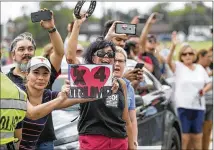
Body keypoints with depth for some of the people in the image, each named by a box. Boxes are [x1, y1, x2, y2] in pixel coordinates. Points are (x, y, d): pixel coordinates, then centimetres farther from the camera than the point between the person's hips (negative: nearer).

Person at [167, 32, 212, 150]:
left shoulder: (200, 68, 14)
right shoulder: (178, 67, 0)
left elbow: (209, 84, 19)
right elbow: (169, 61, -20)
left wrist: (204, 89, -4)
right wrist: (173, 46, -34)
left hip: (198, 106, 4)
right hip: (183, 106, -4)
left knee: (197, 137, 10)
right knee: (184, 138, -9)